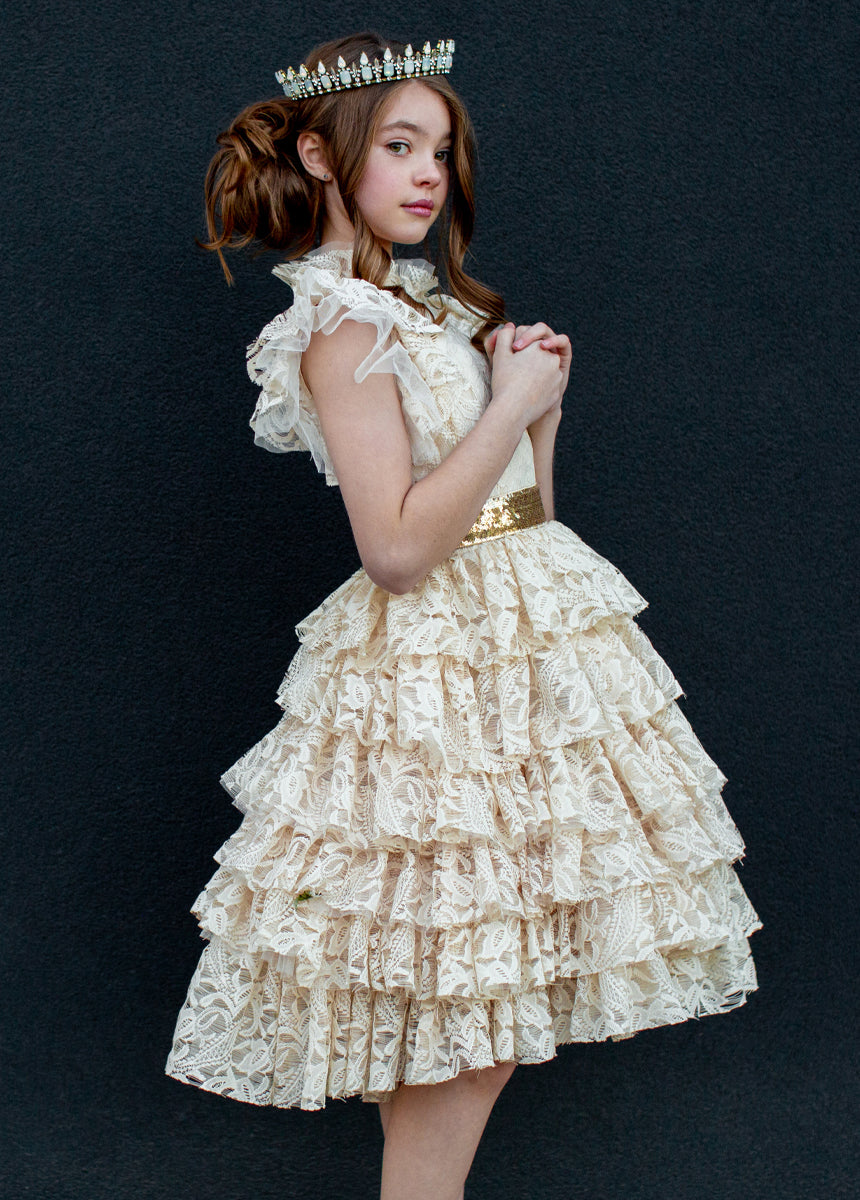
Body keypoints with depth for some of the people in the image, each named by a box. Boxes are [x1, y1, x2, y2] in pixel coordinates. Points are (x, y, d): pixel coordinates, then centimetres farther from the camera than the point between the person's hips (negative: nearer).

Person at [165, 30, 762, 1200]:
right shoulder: (343, 326, -13)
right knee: (465, 1020, -4)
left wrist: (544, 402, 2)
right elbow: (398, 548, -22)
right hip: (437, 668, -9)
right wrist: (511, 404, -15)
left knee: (449, 1013, 13)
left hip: (523, 641, 9)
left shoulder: (422, 303, 14)